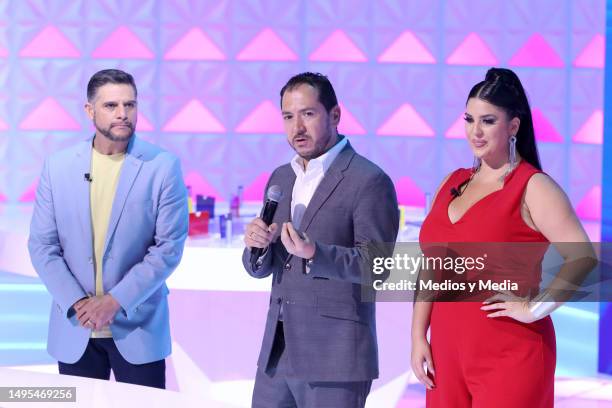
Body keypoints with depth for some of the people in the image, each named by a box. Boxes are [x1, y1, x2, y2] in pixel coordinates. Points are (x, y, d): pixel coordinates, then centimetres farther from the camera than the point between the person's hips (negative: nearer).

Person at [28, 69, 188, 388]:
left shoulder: (163, 166, -5)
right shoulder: (58, 167, 2)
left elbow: (169, 247, -8)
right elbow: (42, 246, 1)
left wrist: (115, 300, -15)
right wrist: (77, 303, -11)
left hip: (138, 327, -2)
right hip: (74, 330, 2)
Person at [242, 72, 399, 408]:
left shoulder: (369, 181, -9)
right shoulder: (280, 178, 13)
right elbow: (259, 268, 16)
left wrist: (315, 254, -29)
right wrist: (256, 245, -7)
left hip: (334, 357, -6)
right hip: (276, 353, 7)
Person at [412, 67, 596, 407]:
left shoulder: (533, 187, -8)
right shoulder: (452, 184, 12)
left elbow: (582, 258, -19)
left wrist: (534, 309, -17)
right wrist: (418, 337, 7)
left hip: (509, 357, -6)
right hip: (448, 354, 6)